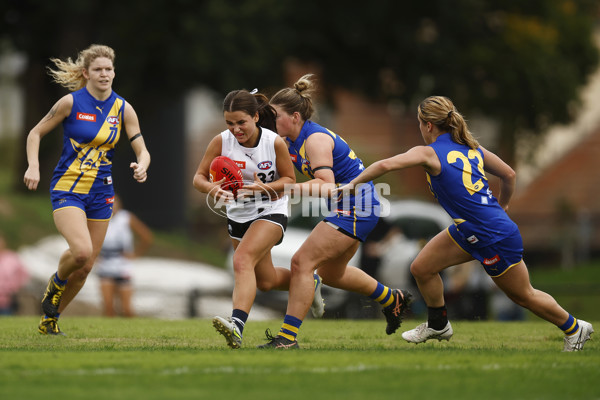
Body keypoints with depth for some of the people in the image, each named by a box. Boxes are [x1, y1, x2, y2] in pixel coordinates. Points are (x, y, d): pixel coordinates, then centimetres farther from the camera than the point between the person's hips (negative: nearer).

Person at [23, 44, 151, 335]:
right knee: (81, 251, -26)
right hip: (67, 188, -4)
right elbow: (36, 133, 2)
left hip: (100, 193, 4)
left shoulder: (123, 109, 2)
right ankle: (57, 282, 8)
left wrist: (141, 166, -22)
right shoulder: (71, 103, -7)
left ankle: (50, 319, 25)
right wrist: (33, 166, -13)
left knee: (85, 267, 4)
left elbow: (142, 150, 2)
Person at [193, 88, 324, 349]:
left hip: (271, 213, -5)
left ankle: (237, 325, -43)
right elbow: (199, 177, -11)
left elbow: (290, 179, -8)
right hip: (238, 215, 5)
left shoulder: (275, 143, -20)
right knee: (266, 281, 18)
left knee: (242, 261, -30)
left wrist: (264, 187, -27)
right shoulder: (221, 142, -15)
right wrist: (211, 187, -34)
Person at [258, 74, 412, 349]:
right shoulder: (292, 141, 5)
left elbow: (327, 187, -32)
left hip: (356, 206, -10)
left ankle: (288, 337, -18)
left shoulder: (315, 140, -22)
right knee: (330, 273, 24)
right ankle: (393, 300, 44)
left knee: (302, 262, -17)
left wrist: (297, 188, -46)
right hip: (350, 207, 10)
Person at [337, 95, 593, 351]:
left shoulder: (429, 154, -17)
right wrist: (500, 206, 28)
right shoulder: (471, 148, 5)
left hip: (496, 239, -8)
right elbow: (509, 175, 11)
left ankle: (575, 329, 29)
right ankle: (438, 325, 32)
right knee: (421, 268, 11)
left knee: (524, 296, 11)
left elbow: (385, 165, -28)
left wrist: (353, 184, -15)